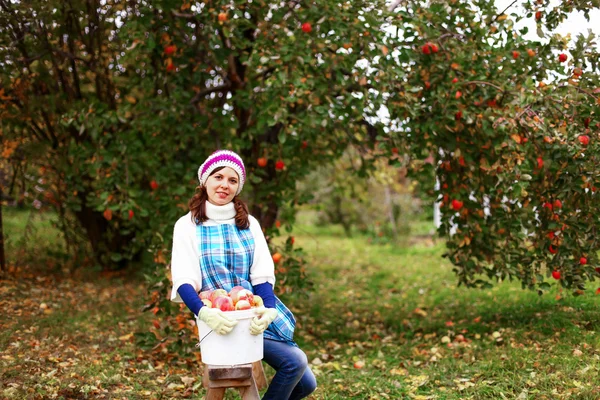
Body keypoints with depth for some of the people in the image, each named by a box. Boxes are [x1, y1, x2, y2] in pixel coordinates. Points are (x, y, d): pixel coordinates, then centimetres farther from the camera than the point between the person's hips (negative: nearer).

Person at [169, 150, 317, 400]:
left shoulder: (249, 224, 10)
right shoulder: (187, 226, -2)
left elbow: (262, 276, 0)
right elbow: (183, 281, -11)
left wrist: (269, 310, -20)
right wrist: (203, 312, -31)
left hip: (258, 312, 5)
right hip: (221, 318, -5)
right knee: (294, 361, -21)